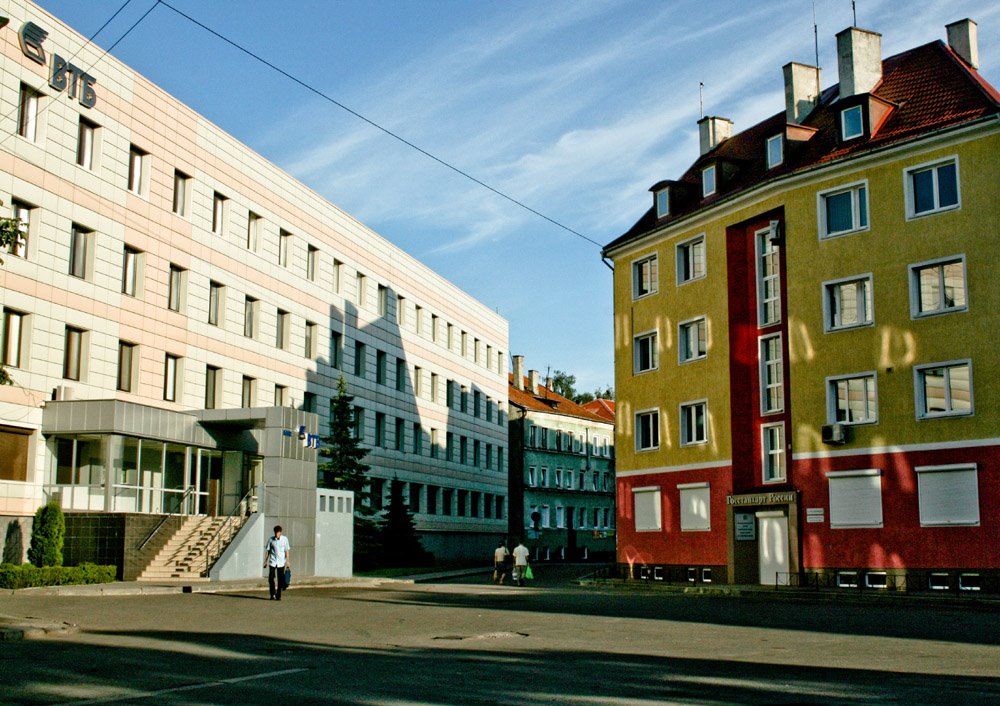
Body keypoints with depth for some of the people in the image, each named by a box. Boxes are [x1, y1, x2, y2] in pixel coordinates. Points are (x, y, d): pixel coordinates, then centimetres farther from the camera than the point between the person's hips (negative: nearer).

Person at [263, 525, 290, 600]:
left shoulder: (284, 539, 1)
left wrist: (288, 561, -2)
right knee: (271, 579, -4)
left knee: (280, 580, 2)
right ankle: (272, 595, 11)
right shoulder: (271, 540, 2)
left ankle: (278, 595, 11)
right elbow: (267, 551, 7)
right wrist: (265, 561, 5)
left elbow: (287, 551, 2)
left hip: (281, 563, 0)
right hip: (272, 562, 0)